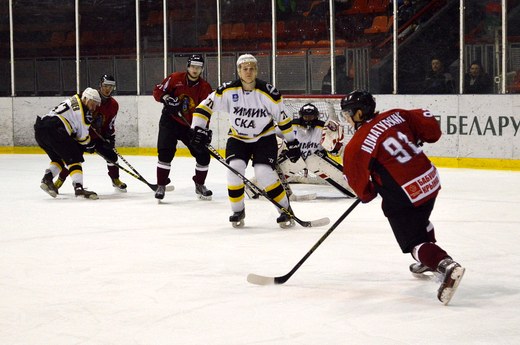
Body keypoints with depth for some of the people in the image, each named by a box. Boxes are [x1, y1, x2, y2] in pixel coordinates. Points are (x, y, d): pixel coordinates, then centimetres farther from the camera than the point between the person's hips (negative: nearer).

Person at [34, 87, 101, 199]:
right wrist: (88, 142, 25)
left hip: (39, 131, 9)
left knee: (59, 158, 23)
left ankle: (47, 179, 5)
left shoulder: (71, 102, 31)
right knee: (73, 158, -4)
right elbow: (83, 136, 4)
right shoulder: (83, 110, 3)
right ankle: (78, 188, -15)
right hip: (54, 130, -9)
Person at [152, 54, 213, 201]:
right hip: (170, 121, -2)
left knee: (203, 155, -1)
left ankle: (199, 185, 20)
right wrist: (167, 99, -23)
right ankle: (161, 186, -5)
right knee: (165, 153, -16)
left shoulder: (205, 88, -5)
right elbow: (158, 91, -3)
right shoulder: (175, 78, -8)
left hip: (190, 126, 2)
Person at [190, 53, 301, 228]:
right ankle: (238, 211, 0)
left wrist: (292, 143, -2)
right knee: (234, 168, -21)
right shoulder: (228, 90, -13)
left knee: (264, 173, -21)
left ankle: (285, 210, -3)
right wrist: (199, 129, -20)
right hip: (238, 138, 2)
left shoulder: (269, 92, -16)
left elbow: (283, 119, -5)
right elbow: (204, 107, -9)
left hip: (264, 138, -2)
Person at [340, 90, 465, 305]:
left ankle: (446, 265, -25)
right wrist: (416, 141, 24)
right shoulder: (395, 116, 2)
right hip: (430, 180, 8)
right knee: (421, 221, 33)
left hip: (403, 195, -7)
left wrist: (367, 194, 17)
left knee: (414, 241, -1)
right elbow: (429, 123, 6)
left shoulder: (356, 146, -12)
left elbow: (358, 181, -3)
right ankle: (429, 262, 50)